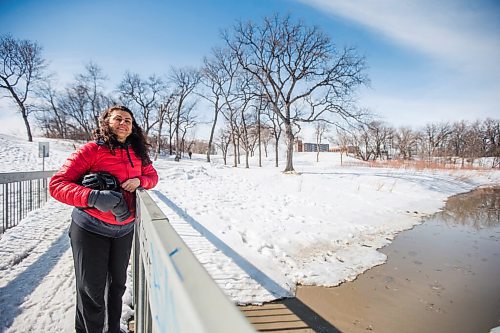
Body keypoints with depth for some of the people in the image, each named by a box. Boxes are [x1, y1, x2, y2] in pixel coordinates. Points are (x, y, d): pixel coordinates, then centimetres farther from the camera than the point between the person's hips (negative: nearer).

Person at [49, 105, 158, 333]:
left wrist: (139, 180, -11)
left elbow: (152, 175, 13)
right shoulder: (92, 150, -13)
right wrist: (94, 197, -32)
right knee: (92, 291, 6)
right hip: (90, 229, -5)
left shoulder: (137, 152, 2)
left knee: (117, 283, 20)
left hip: (124, 229, 5)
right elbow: (57, 184, -15)